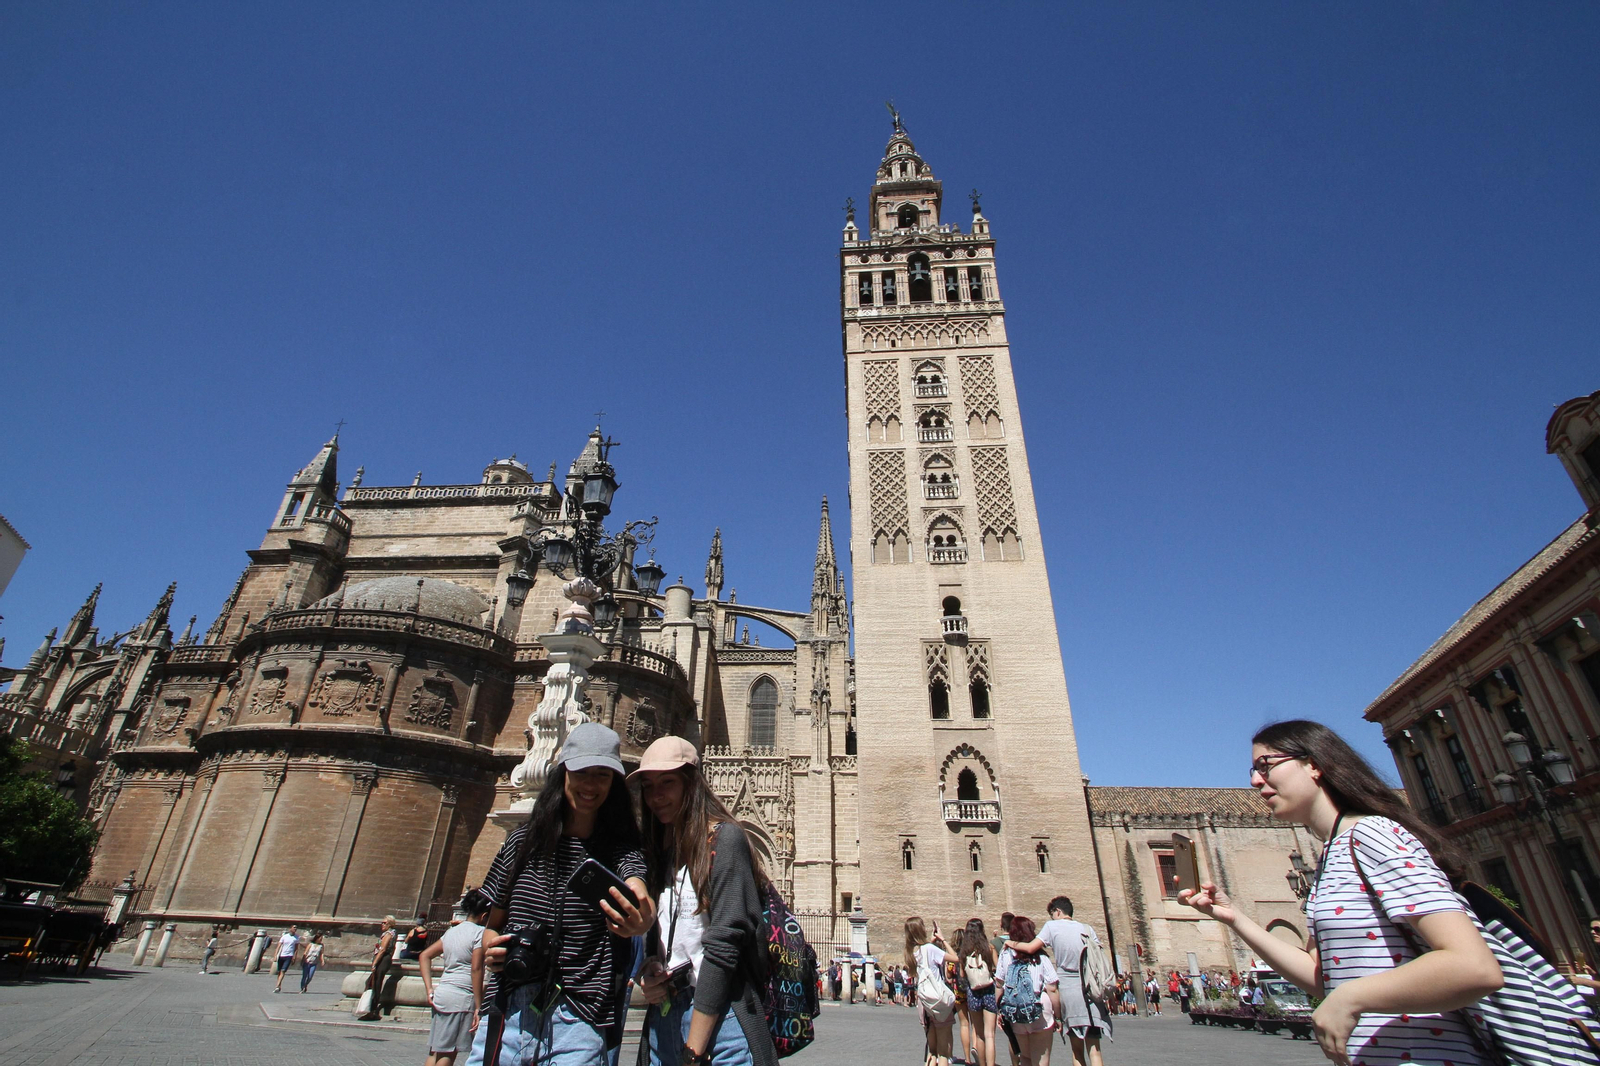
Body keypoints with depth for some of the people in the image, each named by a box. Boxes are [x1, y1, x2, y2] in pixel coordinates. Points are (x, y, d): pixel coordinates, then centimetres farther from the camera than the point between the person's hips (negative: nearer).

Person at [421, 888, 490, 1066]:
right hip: (462, 998, -7)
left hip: (441, 992, 7)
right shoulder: (479, 932, -8)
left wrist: (429, 990, 12)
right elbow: (476, 969, -14)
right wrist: (478, 1007, -10)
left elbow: (424, 956, 17)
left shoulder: (452, 930, 15)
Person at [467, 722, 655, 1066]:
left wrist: (643, 919, -49)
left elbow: (638, 893, -26)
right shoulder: (523, 840, 5)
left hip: (577, 1025, -2)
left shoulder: (621, 850, -4)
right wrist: (490, 948, -9)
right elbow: (493, 923, 14)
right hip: (505, 1015, 3)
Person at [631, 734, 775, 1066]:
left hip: (717, 1014, -6)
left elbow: (724, 943, -17)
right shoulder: (659, 850, 11)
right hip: (663, 1016, 7)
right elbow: (659, 937, 14)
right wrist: (647, 970, -7)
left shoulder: (723, 838, -12)